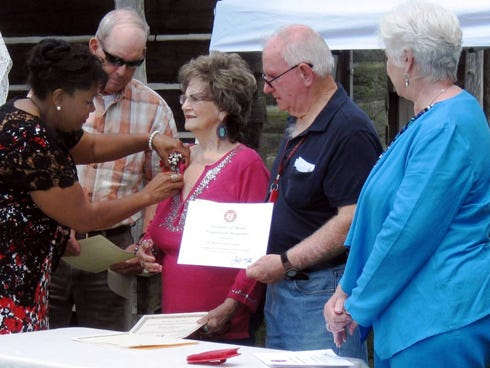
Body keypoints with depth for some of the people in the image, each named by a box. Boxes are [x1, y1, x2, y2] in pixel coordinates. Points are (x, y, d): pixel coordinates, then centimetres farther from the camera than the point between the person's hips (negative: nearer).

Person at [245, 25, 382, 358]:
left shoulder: (349, 131, -17)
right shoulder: (298, 128, 16)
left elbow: (352, 221, -23)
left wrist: (286, 262, -21)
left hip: (323, 290, -10)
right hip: (281, 289, 10)